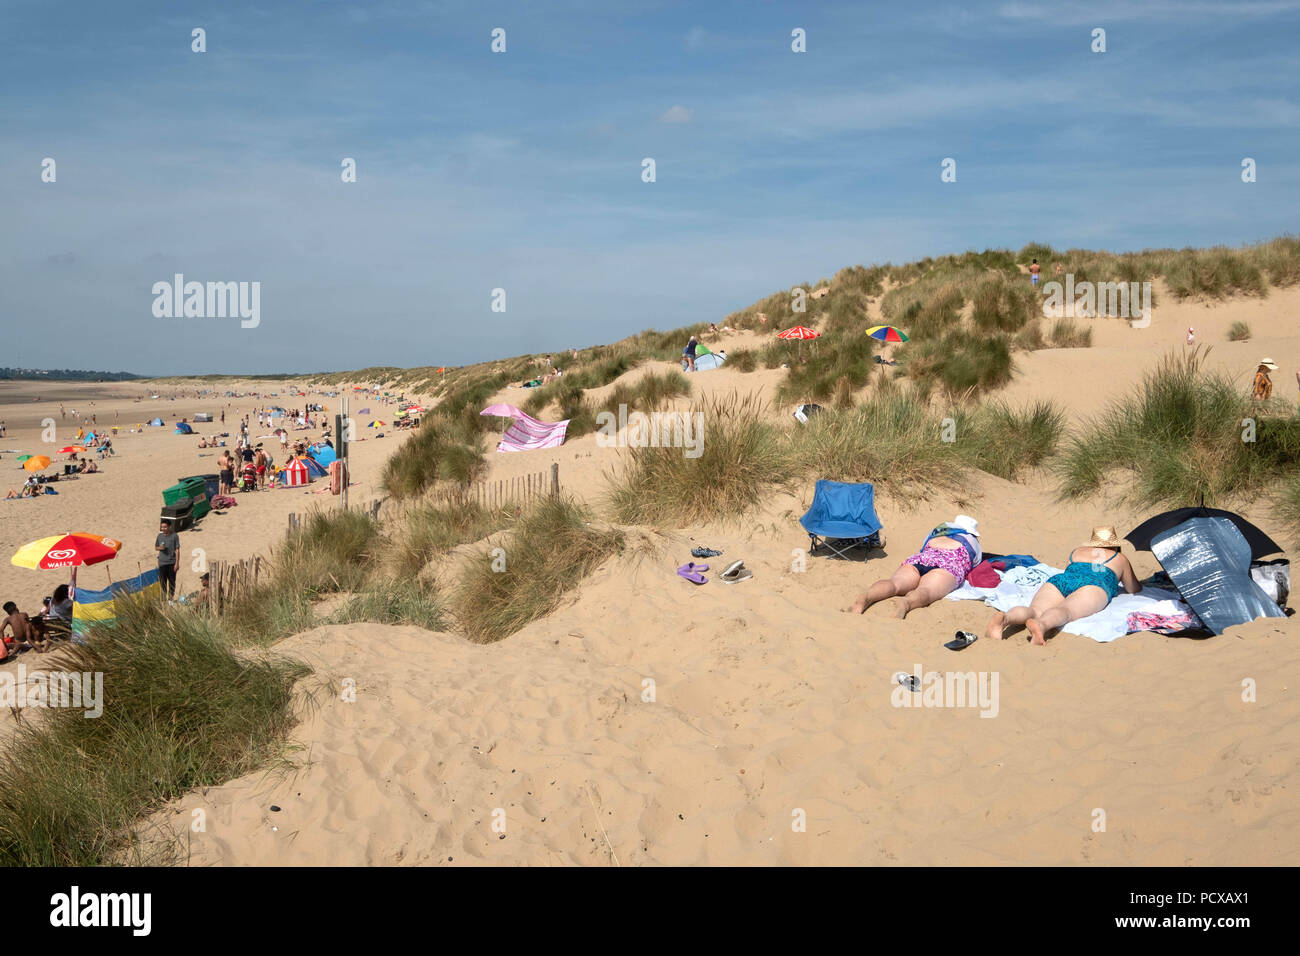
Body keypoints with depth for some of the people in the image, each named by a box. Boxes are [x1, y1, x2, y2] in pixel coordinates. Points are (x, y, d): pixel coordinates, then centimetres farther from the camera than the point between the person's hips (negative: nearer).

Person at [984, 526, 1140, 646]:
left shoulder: (1076, 552, 41)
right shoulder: (1119, 558, 33)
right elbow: (1134, 589, 43)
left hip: (1059, 580, 3)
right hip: (1092, 585, -3)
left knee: (1035, 610, -25)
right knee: (1066, 610, -34)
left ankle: (1004, 618, -59)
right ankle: (1041, 625, -70)